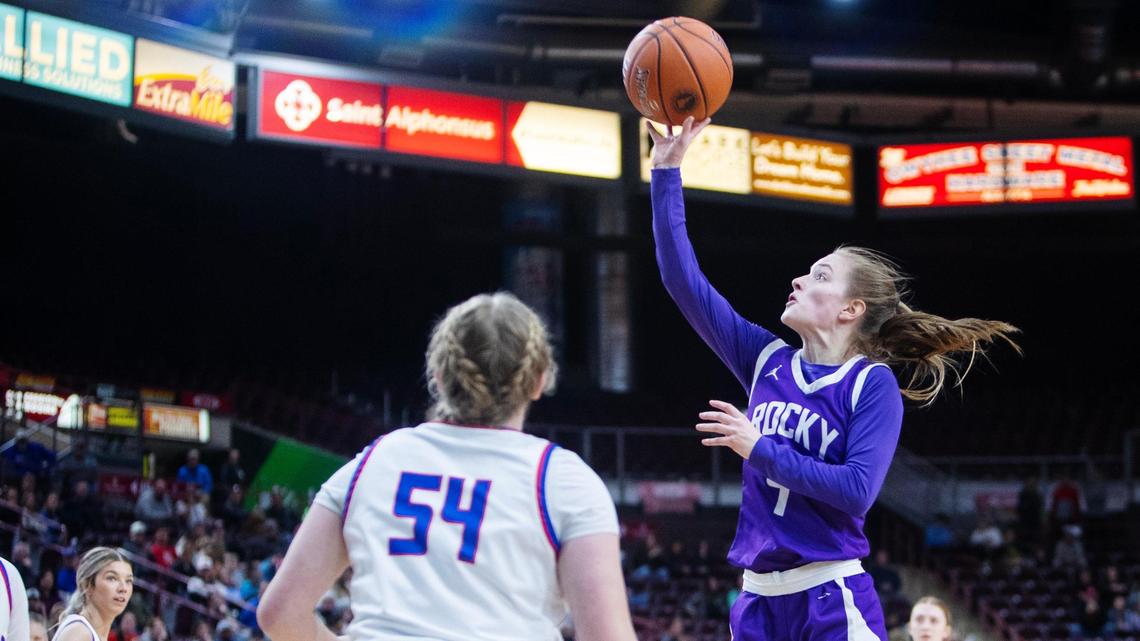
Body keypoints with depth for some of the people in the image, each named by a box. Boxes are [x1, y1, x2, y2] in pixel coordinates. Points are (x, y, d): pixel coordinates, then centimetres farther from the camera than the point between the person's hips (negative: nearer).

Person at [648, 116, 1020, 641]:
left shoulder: (873, 385, -5)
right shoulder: (767, 361, 9)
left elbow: (857, 490, -18)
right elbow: (684, 281, 8)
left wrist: (760, 450, -14)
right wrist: (667, 169, 4)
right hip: (759, 598, 6)